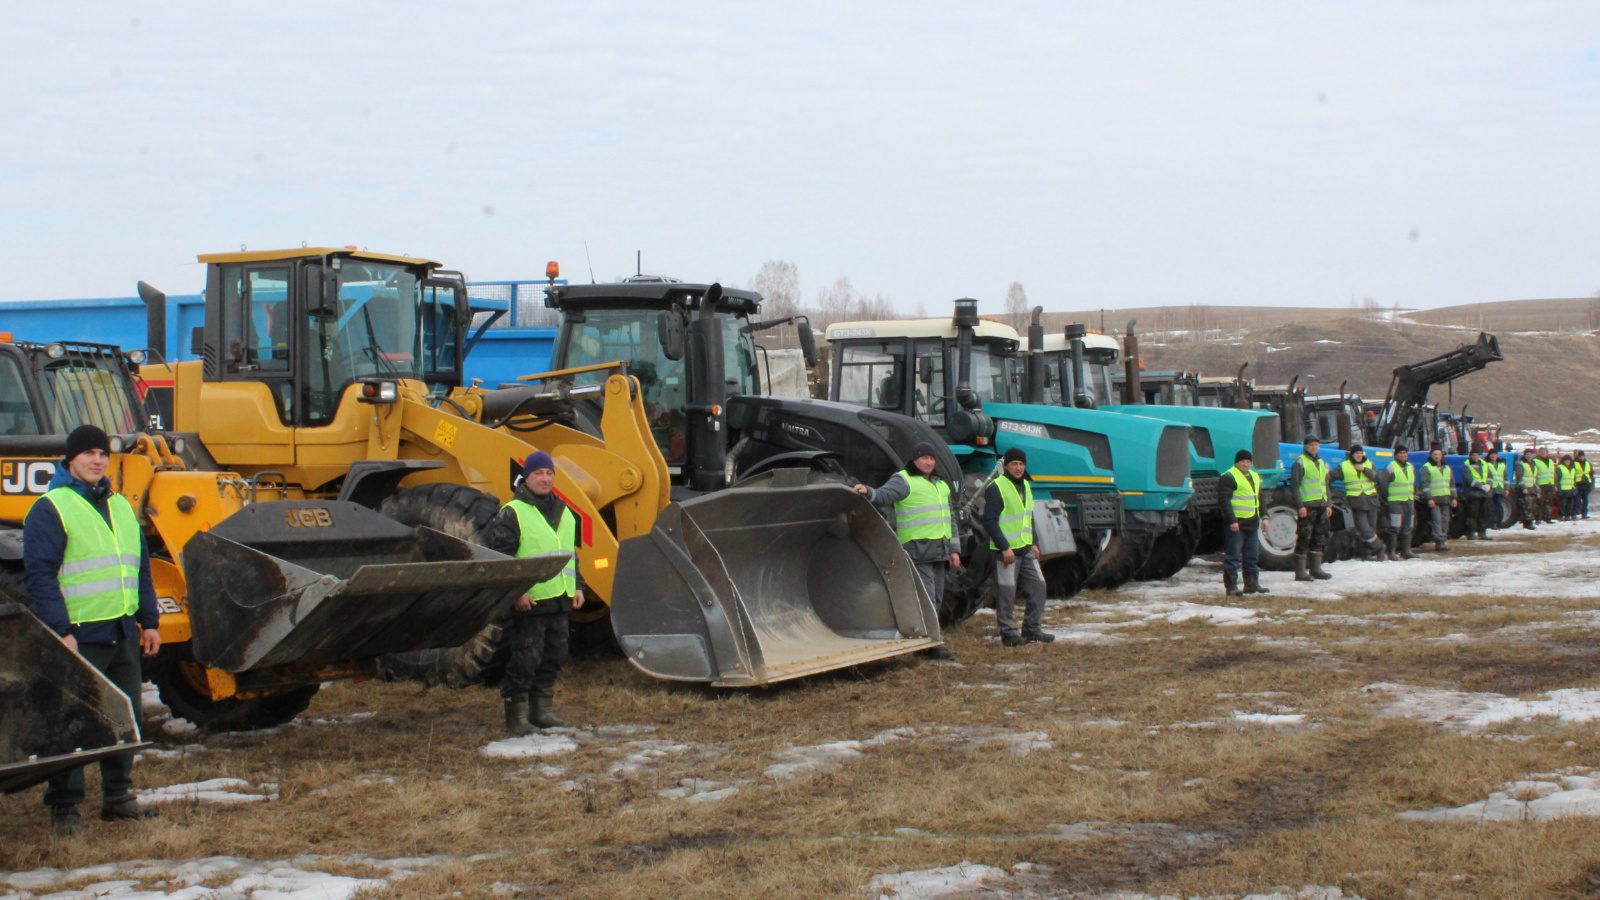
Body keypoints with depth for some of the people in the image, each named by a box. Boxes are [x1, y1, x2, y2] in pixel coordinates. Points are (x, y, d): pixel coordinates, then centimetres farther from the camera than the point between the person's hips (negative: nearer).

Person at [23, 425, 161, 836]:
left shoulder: (120, 506, 16)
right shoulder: (51, 509, -6)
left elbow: (141, 569, 21)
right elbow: (39, 574, -12)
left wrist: (149, 621, 16)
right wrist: (60, 630, -18)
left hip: (123, 634, 7)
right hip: (79, 636, -7)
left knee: (127, 719, 12)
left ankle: (117, 797, 23)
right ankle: (64, 807, 5)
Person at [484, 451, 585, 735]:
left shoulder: (563, 512, 16)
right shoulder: (512, 514, -8)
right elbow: (498, 556, -12)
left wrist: (577, 586, 18)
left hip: (559, 601, 7)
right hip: (527, 603, -7)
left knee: (554, 657, 12)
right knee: (525, 659, -6)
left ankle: (542, 710, 23)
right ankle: (516, 716, 2)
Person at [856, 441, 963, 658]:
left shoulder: (941, 485, 22)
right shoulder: (903, 480, -2)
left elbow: (950, 518, 25)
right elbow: (884, 495, -19)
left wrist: (954, 549, 19)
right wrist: (868, 492, -42)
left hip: (939, 551, 8)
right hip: (917, 549, -8)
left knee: (936, 599, 11)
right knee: (926, 598, -12)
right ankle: (933, 644, -12)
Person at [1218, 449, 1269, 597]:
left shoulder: (1255, 476, 18)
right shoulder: (1229, 477, -8)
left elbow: (1260, 498, 27)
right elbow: (1224, 500, -15)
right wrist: (1232, 520, -21)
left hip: (1252, 523, 8)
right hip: (1236, 524, -8)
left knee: (1252, 556, 13)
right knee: (1233, 556, -5)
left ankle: (1252, 583, 22)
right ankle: (1231, 586, -2)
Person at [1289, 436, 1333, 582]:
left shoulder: (1321, 463, 21)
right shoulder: (1300, 462, -4)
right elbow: (1294, 486, -10)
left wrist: (1328, 504, 19)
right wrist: (1300, 506, -18)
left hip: (1321, 506, 8)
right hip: (1307, 506, -8)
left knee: (1318, 539, 11)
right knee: (1304, 538, -7)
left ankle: (1315, 568, 19)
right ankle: (1300, 572, -6)